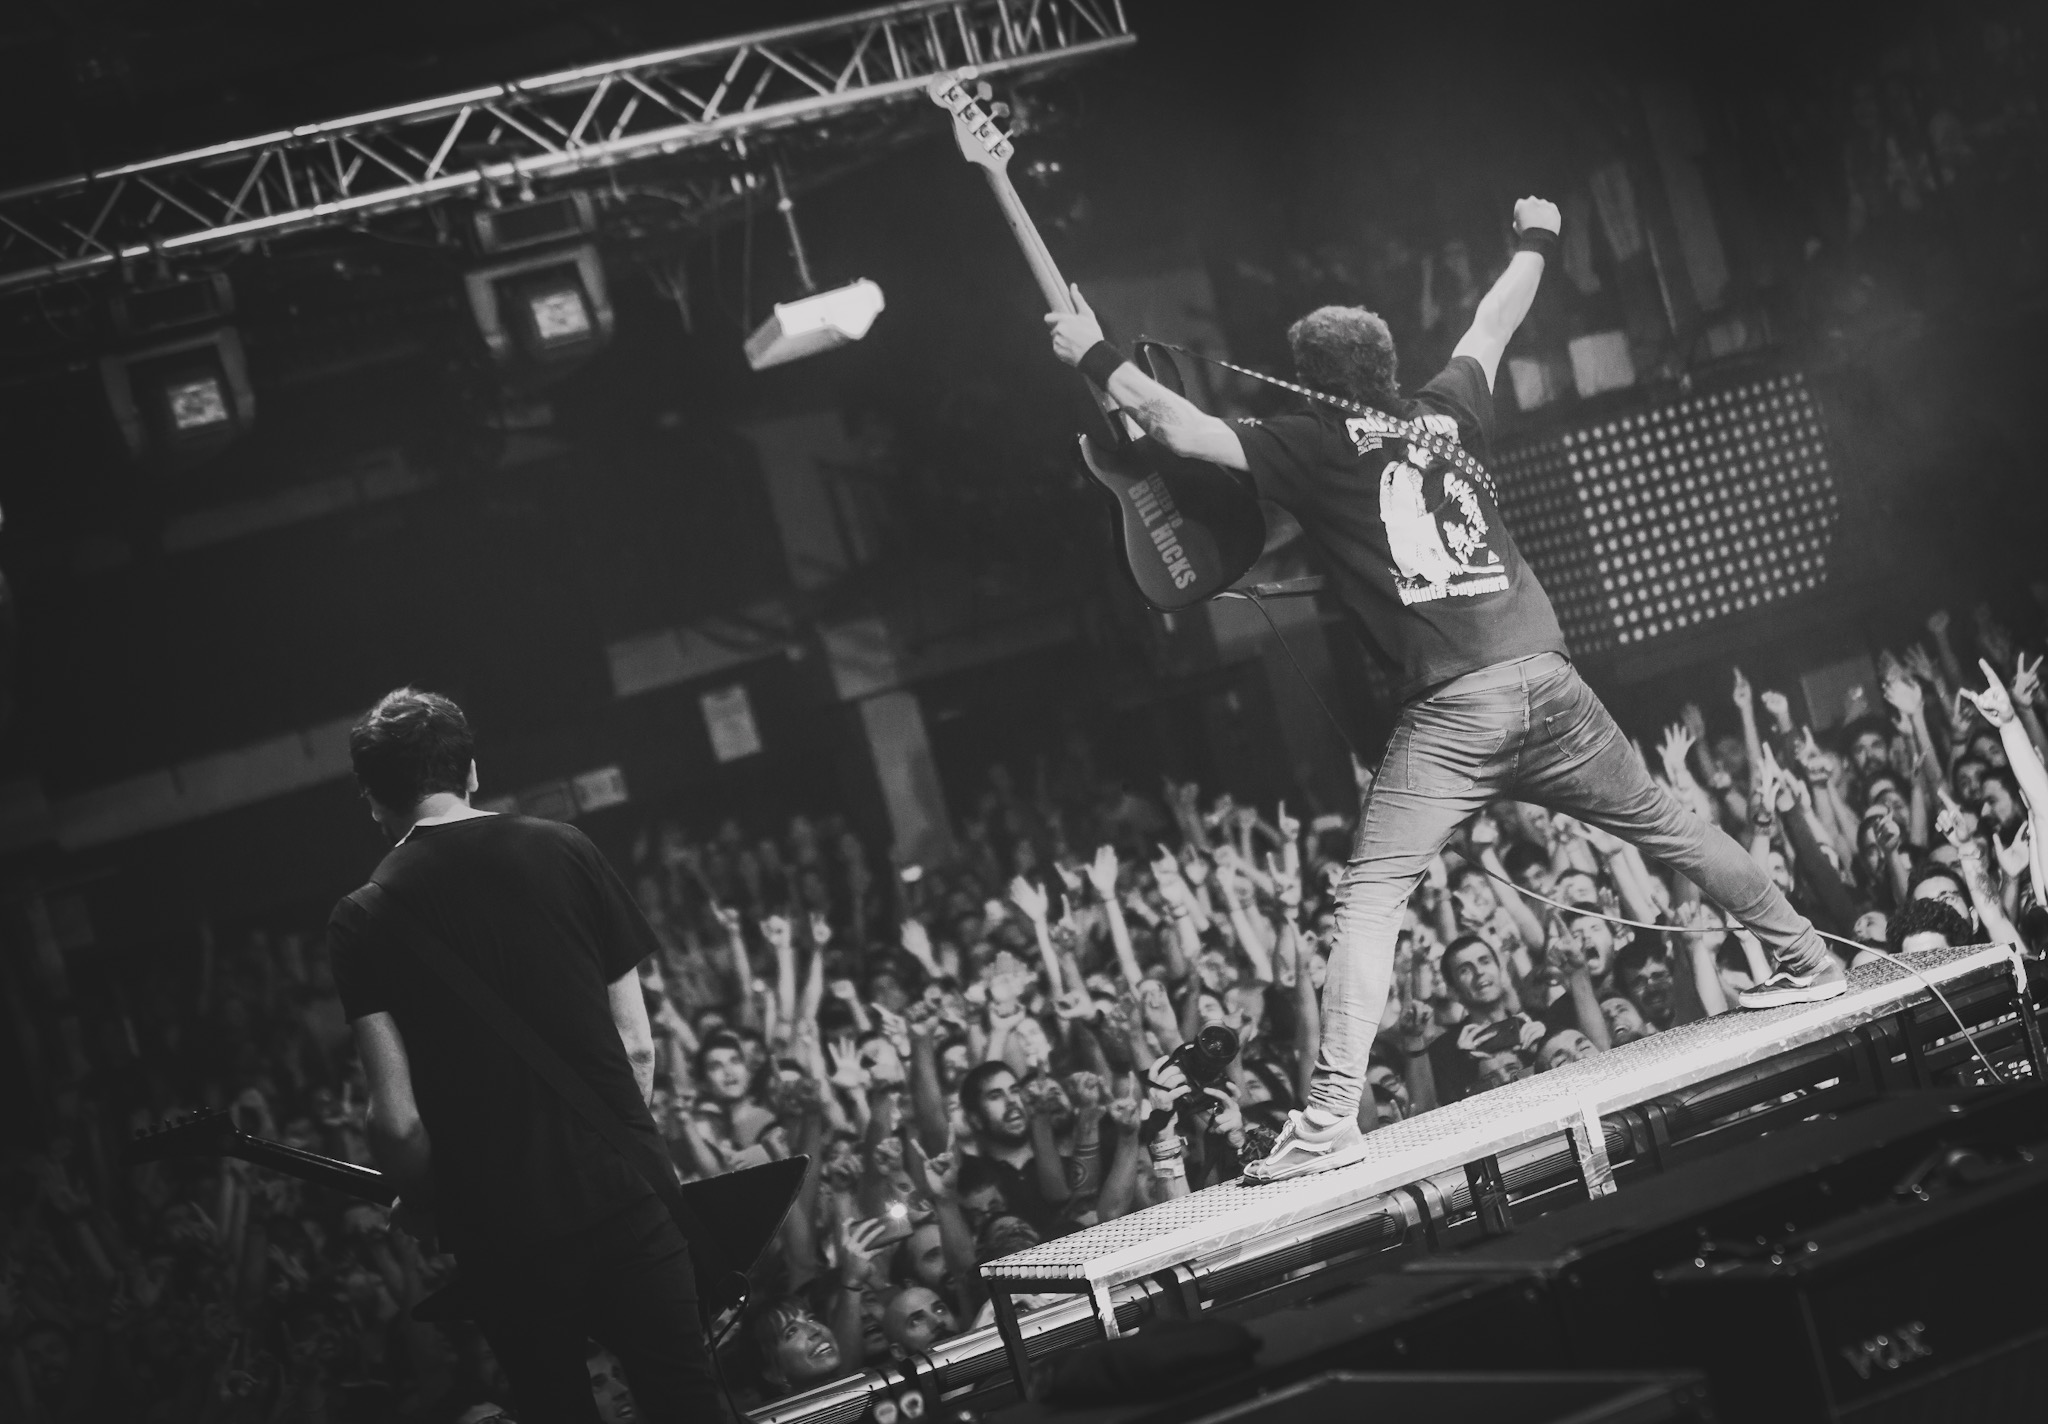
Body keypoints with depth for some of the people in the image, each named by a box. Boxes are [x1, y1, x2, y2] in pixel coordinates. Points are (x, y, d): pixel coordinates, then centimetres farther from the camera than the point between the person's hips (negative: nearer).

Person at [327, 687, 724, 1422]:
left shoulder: (362, 921, -3)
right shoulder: (564, 851, 2)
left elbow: (398, 1119, -8)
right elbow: (638, 1047, 4)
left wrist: (423, 1205, 11)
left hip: (501, 1230, -1)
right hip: (627, 1195, 1)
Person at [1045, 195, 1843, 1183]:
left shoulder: (1314, 447, 4)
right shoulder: (1447, 413, 16)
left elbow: (1181, 429, 2)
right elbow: (1492, 327, 34)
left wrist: (1096, 359, 15)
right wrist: (1534, 243, 50)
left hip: (1452, 707, -5)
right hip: (1547, 677, 5)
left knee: (1368, 898, -7)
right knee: (1662, 822, 22)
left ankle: (1331, 1118, -16)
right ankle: (1806, 959, 34)